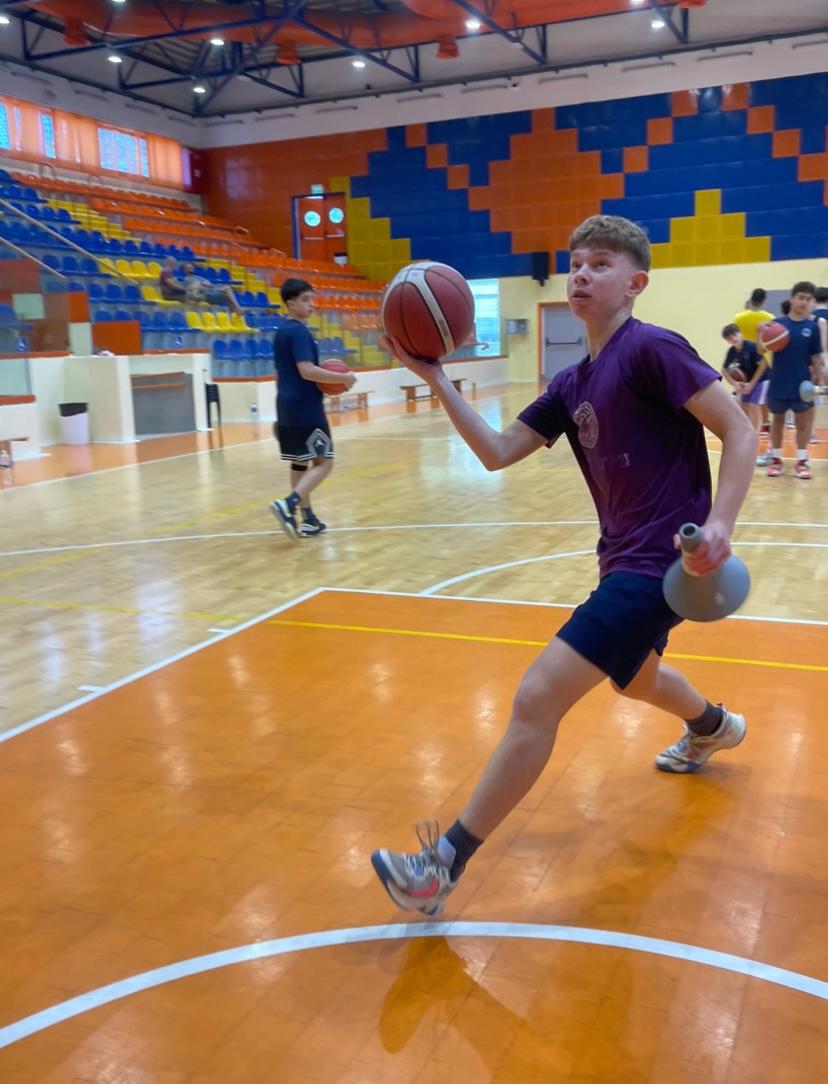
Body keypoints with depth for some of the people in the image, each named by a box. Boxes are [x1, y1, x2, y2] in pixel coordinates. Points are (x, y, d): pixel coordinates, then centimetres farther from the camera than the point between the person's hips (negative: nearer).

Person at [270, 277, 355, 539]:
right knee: (323, 461, -6)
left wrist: (323, 381, 20)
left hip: (287, 408, 9)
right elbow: (306, 371, -24)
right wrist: (343, 378, -16)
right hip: (306, 409, -9)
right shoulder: (299, 331, -13)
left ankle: (308, 519, 15)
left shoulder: (282, 332, 17)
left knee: (300, 463, 11)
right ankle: (288, 505, -22)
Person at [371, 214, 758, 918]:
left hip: (659, 561, -9)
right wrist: (436, 381, -4)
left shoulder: (651, 349, -13)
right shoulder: (572, 384, 9)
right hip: (628, 557, 9)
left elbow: (739, 430, -15)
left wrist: (719, 523, -27)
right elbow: (496, 452, 5)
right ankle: (714, 727, 67)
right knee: (634, 675, 34)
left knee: (538, 698, -15)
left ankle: (444, 865, -6)